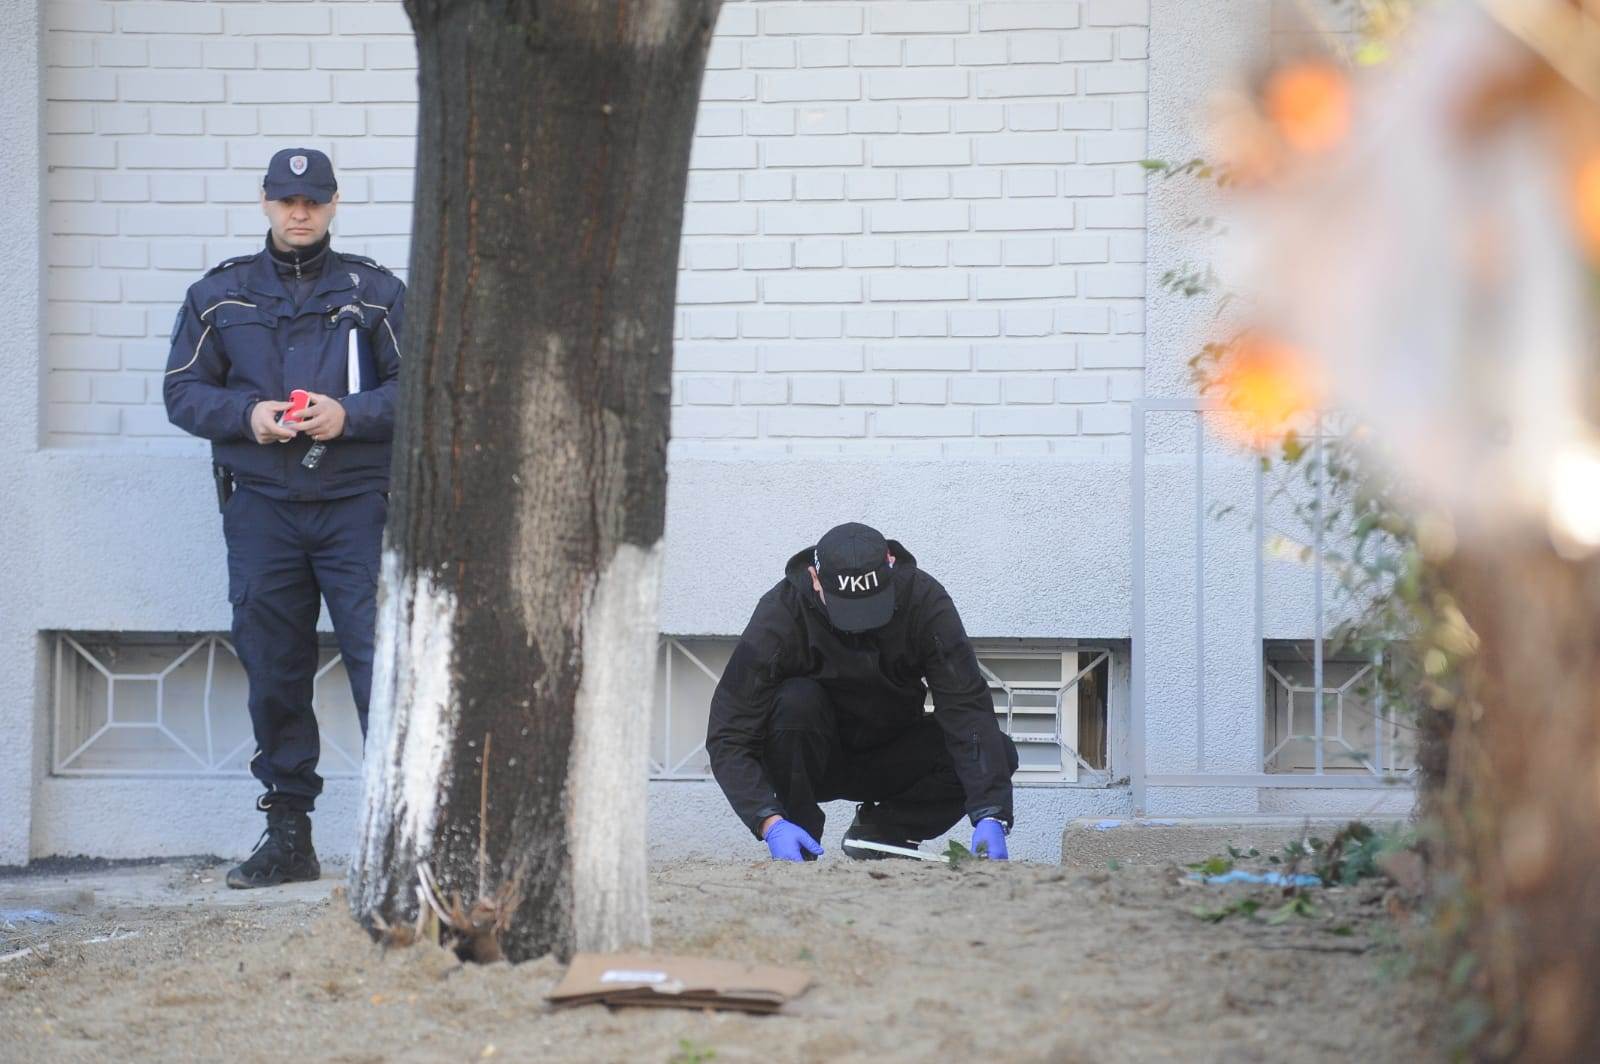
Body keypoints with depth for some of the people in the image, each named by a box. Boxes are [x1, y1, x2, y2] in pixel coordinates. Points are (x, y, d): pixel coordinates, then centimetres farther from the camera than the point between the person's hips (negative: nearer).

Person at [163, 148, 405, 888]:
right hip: (261, 505, 2)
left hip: (356, 502, -2)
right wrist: (246, 413, -9)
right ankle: (288, 834, 11)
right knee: (273, 673, 4)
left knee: (381, 658, -11)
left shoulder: (375, 292, 7)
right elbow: (182, 390, 9)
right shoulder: (218, 296, 11)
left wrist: (350, 414, -13)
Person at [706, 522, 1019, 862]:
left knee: (998, 753, -22)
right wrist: (770, 821, -44)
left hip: (888, 762, 2)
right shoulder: (779, 615, -28)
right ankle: (798, 853, -17)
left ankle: (881, 830, -3)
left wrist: (990, 817, -42)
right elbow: (727, 737, -29)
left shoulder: (924, 601, -24)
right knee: (797, 701, -35)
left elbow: (967, 708, -29)